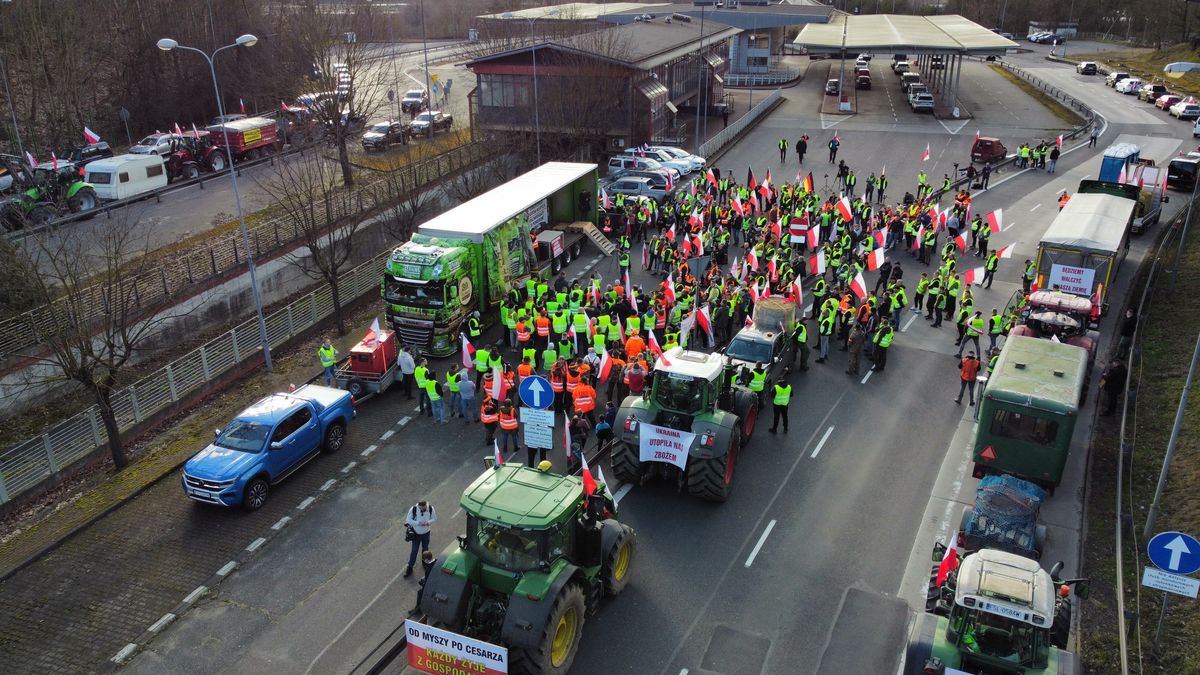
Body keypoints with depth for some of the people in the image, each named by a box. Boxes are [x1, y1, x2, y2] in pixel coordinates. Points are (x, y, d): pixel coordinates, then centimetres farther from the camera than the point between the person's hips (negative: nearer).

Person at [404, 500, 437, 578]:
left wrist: (428, 522, -27)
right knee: (414, 550, 3)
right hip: (416, 533, -2)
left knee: (425, 548, 22)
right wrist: (417, 523, -30)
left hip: (426, 533, 2)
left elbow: (435, 518, -7)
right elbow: (408, 519, -16)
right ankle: (410, 568, 16)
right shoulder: (413, 509, -24)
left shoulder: (431, 508, -19)